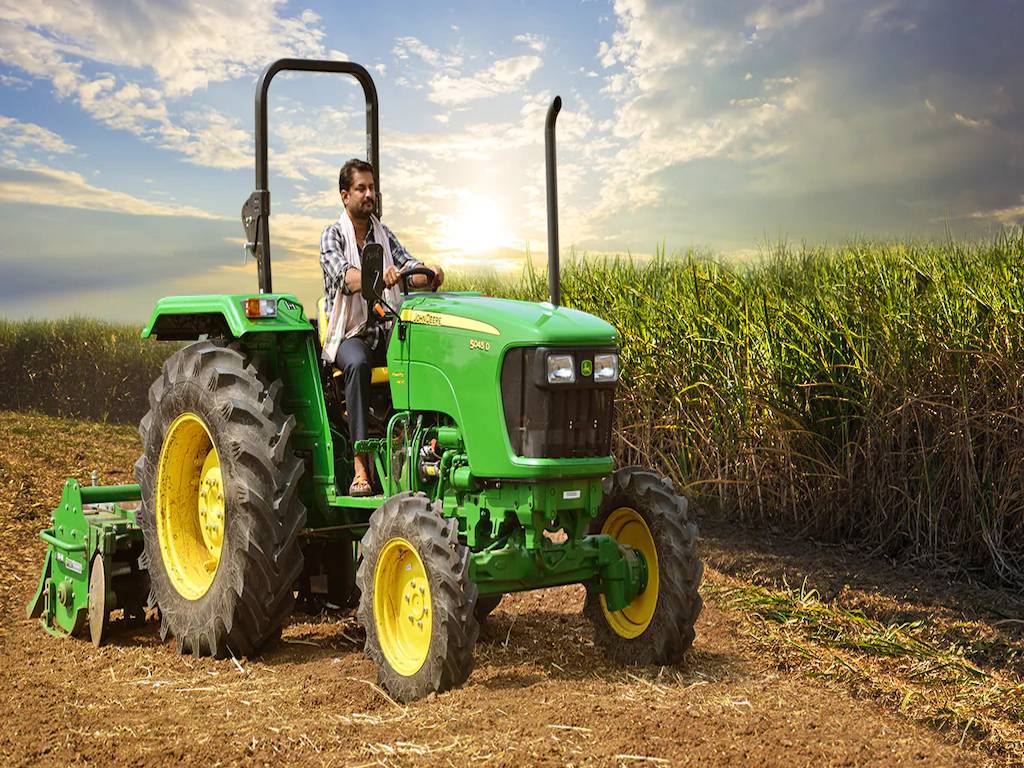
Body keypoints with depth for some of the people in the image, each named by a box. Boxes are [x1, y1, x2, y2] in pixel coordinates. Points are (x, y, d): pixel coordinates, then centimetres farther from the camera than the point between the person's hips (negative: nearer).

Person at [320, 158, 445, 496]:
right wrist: (376, 278, -39)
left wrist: (429, 273, -20)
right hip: (349, 334, -4)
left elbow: (409, 265, 4)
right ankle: (361, 466, -40)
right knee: (358, 363, -37)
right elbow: (345, 277, -18)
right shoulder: (333, 235, 1)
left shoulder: (384, 235, 17)